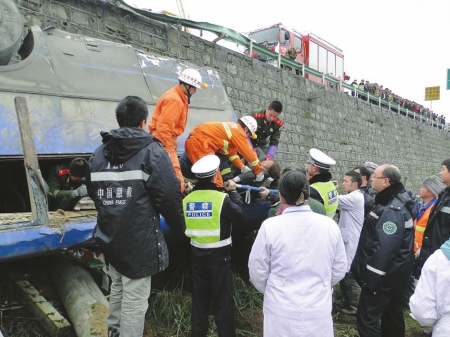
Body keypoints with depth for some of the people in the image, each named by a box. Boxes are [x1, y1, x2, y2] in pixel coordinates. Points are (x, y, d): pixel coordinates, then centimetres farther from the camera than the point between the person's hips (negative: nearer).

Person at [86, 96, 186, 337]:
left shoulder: (99, 154, 7)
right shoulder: (152, 151, -13)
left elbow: (93, 192, 16)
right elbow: (169, 196, -19)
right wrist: (179, 227, -2)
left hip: (109, 236, 7)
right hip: (139, 239, -7)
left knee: (118, 287, 26)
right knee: (135, 299, 5)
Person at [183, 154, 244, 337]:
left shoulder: (187, 199, -3)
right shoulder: (222, 198, -17)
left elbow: (185, 226, 8)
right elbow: (240, 214, -5)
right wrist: (233, 192, 6)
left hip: (197, 255, 4)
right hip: (219, 256, -4)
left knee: (199, 299, 17)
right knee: (222, 301, 8)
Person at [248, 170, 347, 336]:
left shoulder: (270, 226, -16)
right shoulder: (329, 225, -8)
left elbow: (258, 270, -6)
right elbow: (339, 269, 3)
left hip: (281, 312, -2)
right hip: (319, 311, 2)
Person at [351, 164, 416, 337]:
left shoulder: (391, 210, -24)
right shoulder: (394, 202, 9)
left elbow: (384, 248, -29)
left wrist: (370, 277, -24)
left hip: (383, 276, -11)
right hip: (393, 273, 11)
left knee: (366, 318, -4)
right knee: (392, 315, 22)